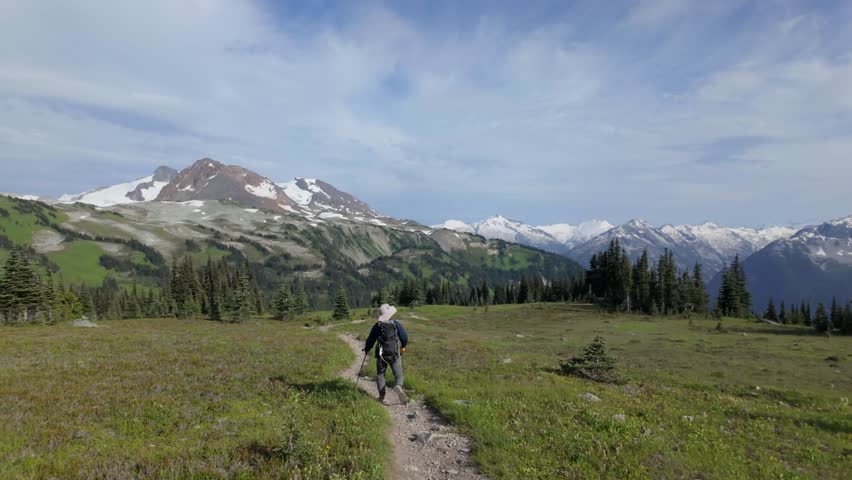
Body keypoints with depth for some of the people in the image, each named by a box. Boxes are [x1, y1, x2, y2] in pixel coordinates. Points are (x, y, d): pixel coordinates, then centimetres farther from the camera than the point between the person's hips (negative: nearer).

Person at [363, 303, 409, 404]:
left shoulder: (377, 326, -5)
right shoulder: (396, 324, -7)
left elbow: (371, 340, 0)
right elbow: (404, 337, -3)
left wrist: (366, 350, 18)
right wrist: (403, 346, 18)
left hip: (381, 354, 1)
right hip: (394, 354, -1)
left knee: (380, 374, 16)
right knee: (398, 374, 6)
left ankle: (382, 396, 13)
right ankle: (398, 387, -26)